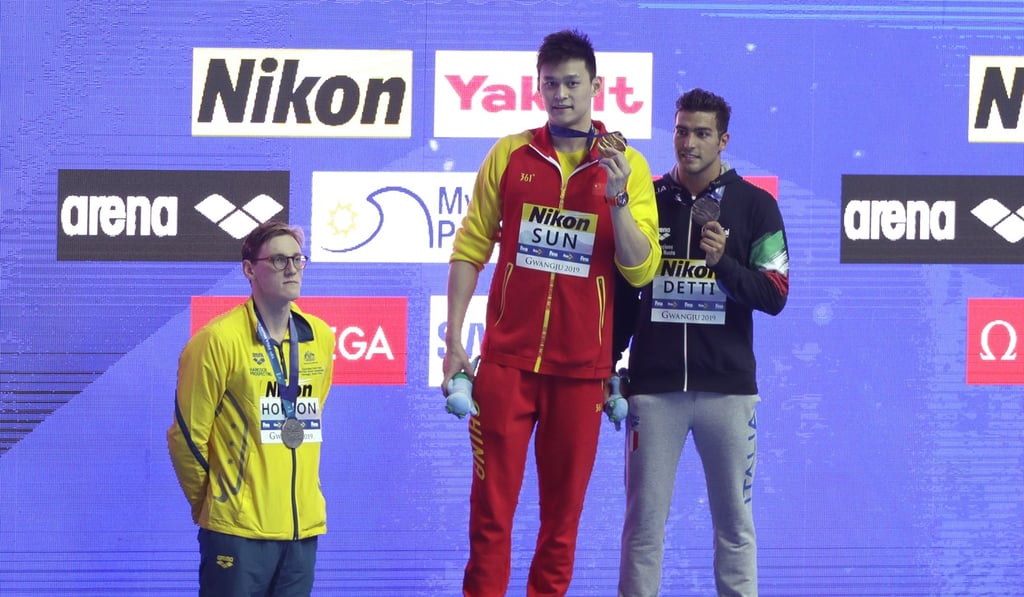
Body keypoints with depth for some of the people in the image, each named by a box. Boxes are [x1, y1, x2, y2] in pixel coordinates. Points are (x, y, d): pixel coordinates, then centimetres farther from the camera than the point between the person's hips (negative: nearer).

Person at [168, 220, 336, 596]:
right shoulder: (219, 340, -9)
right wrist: (209, 504, 5)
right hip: (238, 529, -5)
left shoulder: (320, 339, 8)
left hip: (303, 524, 5)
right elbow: (187, 436, -4)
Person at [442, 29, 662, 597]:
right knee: (491, 507, -1)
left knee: (563, 512, 7)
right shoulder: (509, 155, 4)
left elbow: (642, 270, -3)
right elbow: (470, 250, 7)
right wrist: (454, 341, 1)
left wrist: (617, 199, -17)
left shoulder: (627, 165, 2)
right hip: (507, 358, 0)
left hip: (582, 367, 0)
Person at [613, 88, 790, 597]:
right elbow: (622, 295, 14)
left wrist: (722, 262, -18)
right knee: (644, 520, 0)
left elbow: (775, 296, -2)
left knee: (734, 522, 4)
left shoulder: (755, 206, 3)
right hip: (653, 386, 1)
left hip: (727, 387, -1)